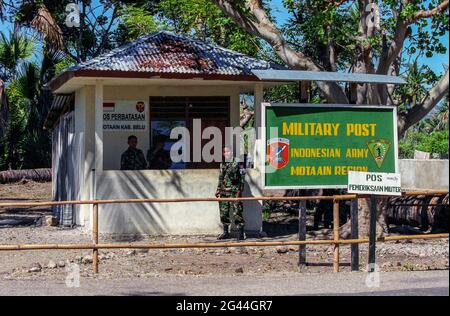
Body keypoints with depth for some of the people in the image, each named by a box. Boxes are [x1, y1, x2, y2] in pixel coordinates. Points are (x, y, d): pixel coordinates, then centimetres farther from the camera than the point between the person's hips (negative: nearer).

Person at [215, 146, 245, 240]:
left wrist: (239, 191, -13)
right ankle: (226, 232, 18)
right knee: (224, 213, 9)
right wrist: (218, 190, 16)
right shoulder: (222, 165, 15)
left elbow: (241, 179, -7)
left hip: (233, 193, -6)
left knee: (237, 213, -8)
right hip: (223, 193, 6)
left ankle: (240, 233, -4)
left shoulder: (237, 164, -4)